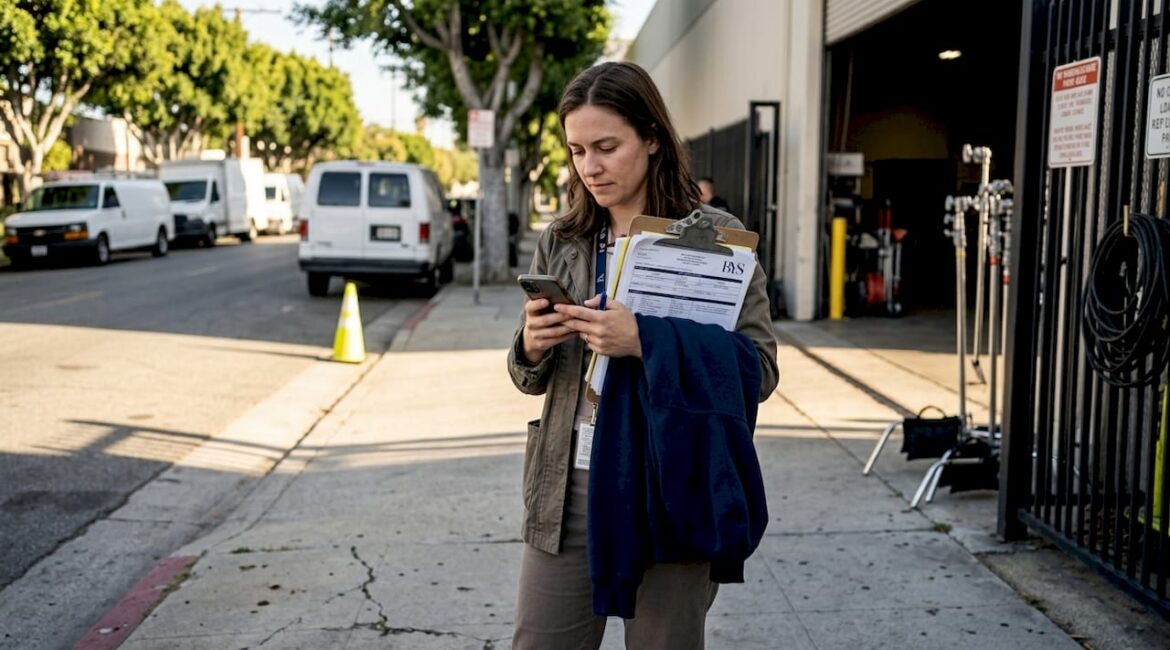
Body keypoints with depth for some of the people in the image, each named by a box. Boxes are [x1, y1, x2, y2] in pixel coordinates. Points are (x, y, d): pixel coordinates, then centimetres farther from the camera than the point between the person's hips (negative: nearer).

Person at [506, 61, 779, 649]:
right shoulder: (560, 242, 5)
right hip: (568, 490, 3)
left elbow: (758, 371, -11)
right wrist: (531, 347, -11)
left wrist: (644, 342, -24)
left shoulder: (716, 236, -6)